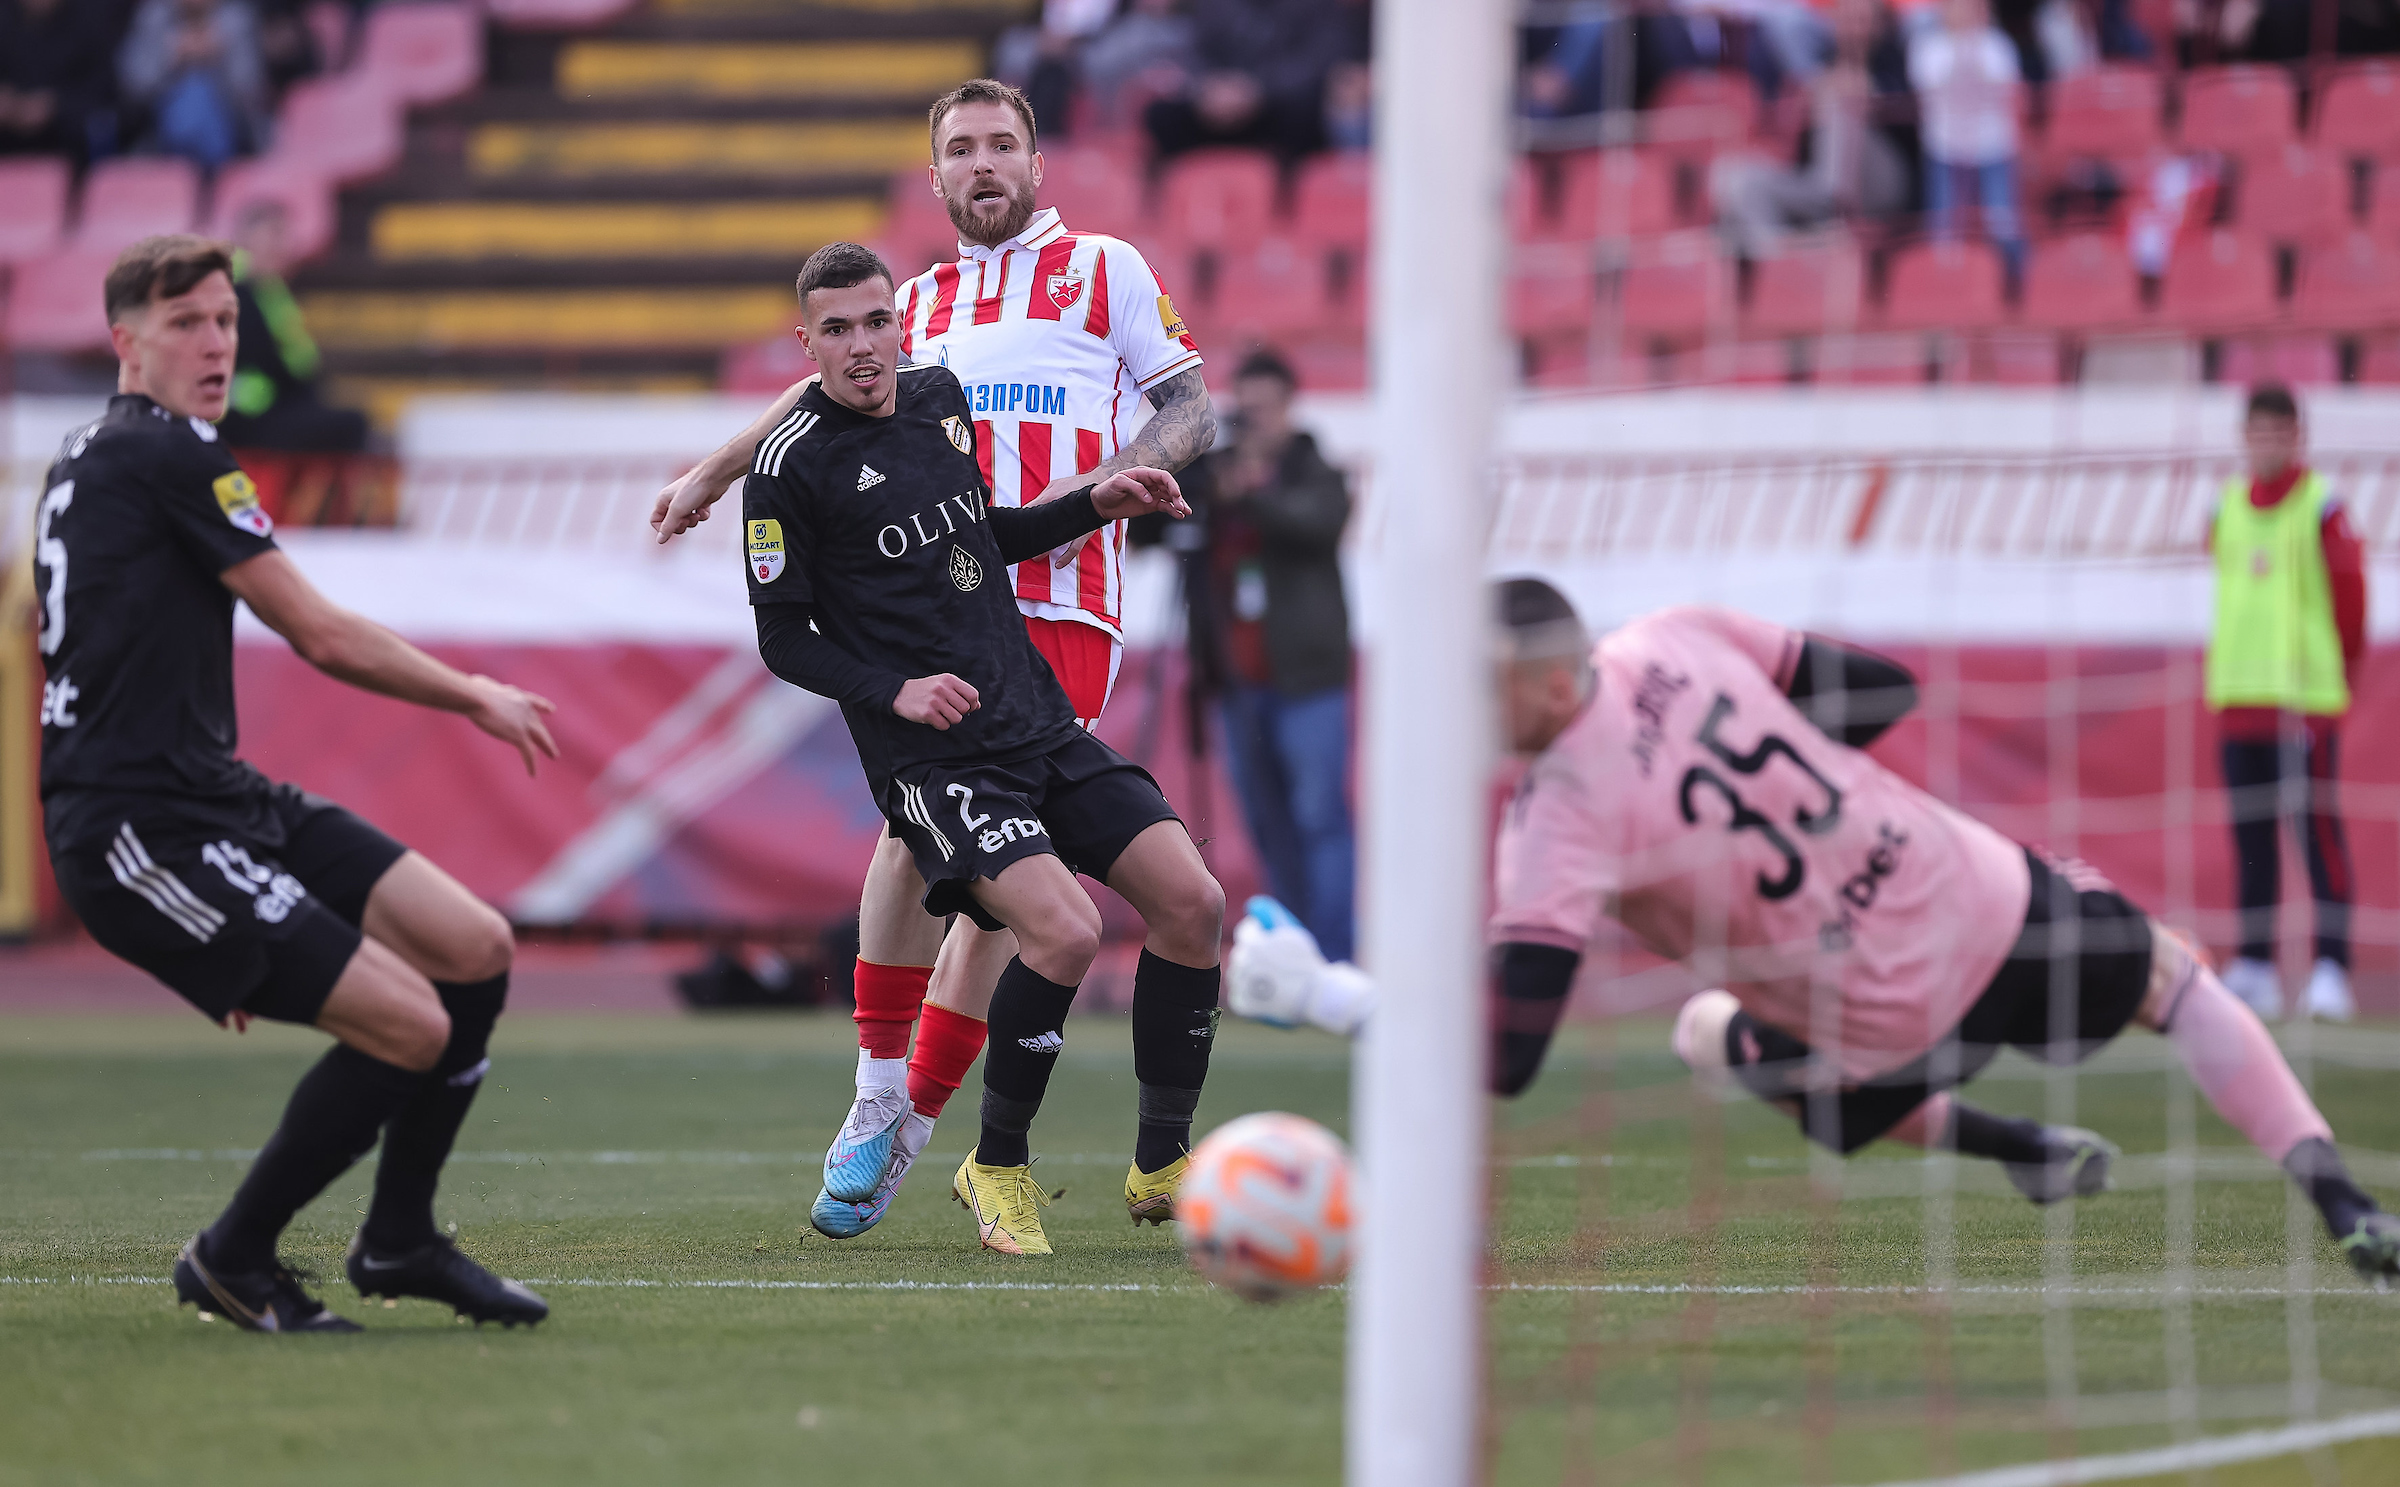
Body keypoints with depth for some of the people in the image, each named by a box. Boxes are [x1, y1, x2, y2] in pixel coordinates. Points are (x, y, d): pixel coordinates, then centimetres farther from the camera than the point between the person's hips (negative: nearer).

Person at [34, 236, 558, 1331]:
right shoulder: (165, 453, -11)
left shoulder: (90, 460, 21)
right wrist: (477, 697, 6)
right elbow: (321, 636, -9)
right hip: (141, 830, -10)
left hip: (214, 799, 10)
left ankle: (397, 1241, 18)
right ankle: (231, 1261, 2)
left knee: (476, 949, 5)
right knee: (411, 1026, -16)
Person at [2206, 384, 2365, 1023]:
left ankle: (2331, 967, -9)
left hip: (2307, 699, -6)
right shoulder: (2227, 508, 12)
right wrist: (2233, 671, 15)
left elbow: (2349, 589, -1)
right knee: (2250, 837, 7)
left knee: (2317, 830, -7)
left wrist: (2340, 666, 4)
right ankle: (2254, 966, 12)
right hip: (2239, 698, 6)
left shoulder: (2322, 507, -4)